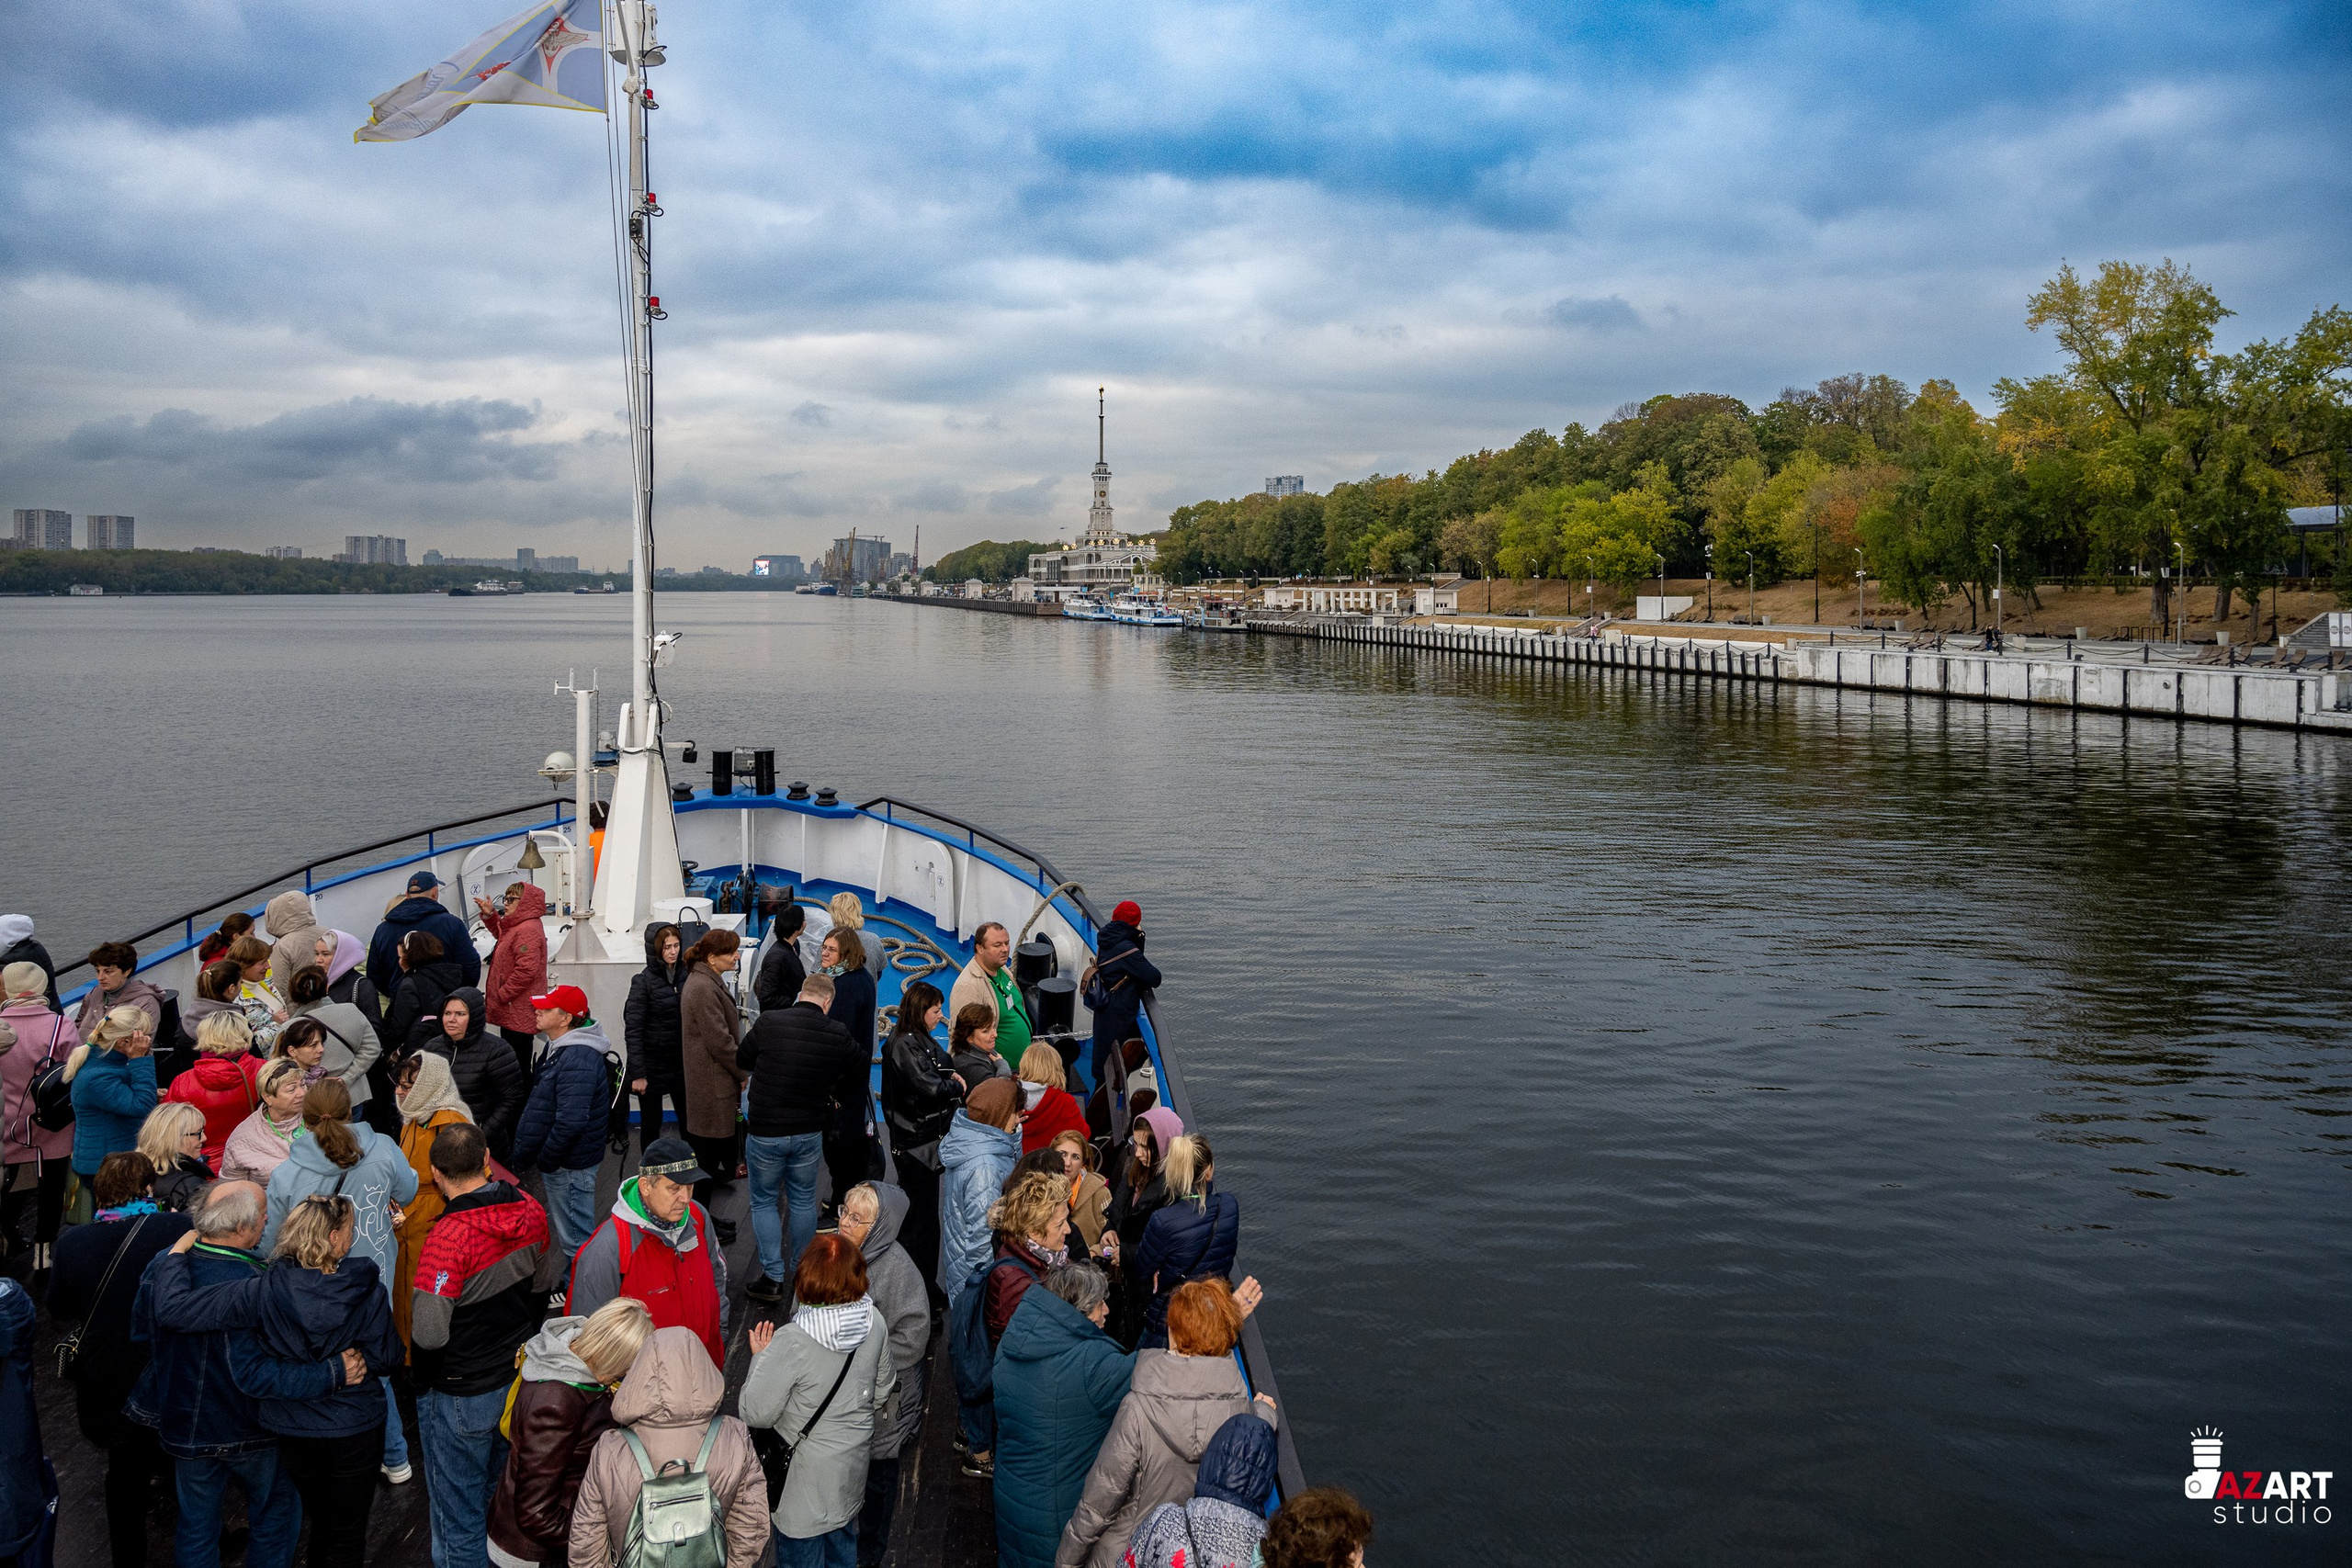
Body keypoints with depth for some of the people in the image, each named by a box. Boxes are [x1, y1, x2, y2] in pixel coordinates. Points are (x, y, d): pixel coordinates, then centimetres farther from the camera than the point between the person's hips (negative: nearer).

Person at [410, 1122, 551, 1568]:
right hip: (521, 1377, 6)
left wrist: (415, 1288, -9)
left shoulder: (449, 1235, -29)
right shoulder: (529, 1210, -8)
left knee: (459, 1517, 12)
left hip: (461, 1396, -6)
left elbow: (429, 1335, -28)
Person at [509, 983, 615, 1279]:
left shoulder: (577, 1060, -26)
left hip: (569, 1165, -11)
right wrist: (528, 1157, 20)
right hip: (558, 1161, 11)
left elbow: (571, 1122, -32)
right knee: (572, 1233, 23)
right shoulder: (557, 1048, 9)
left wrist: (544, 1160, -19)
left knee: (575, 1237, 2)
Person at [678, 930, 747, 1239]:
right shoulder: (703, 988, -21)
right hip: (713, 1086, -11)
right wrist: (744, 1072, -9)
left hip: (708, 1082, 11)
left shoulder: (706, 982, 14)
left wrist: (740, 1070, 15)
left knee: (707, 1153, 18)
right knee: (709, 1152, -1)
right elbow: (719, 1040, -22)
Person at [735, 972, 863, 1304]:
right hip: (810, 1133, 2)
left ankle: (772, 1278, 12)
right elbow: (858, 1078, 7)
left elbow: (742, 1060, 2)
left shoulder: (769, 1022, -15)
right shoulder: (838, 1036, -8)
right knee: (804, 1201, 18)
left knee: (763, 1201, 13)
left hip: (765, 1131, -2)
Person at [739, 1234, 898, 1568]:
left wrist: (760, 1358, -9)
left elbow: (756, 1414, -23)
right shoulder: (873, 1322, -15)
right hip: (853, 1465, 5)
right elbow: (882, 1392, 2)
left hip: (806, 1473, -5)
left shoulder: (792, 1341, -31)